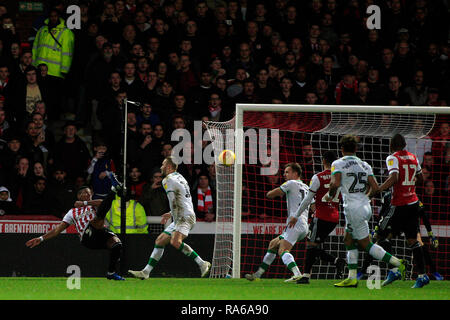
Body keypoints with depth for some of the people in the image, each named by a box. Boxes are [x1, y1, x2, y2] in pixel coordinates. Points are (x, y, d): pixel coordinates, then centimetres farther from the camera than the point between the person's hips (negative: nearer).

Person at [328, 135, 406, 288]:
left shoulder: (338, 164, -5)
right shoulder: (365, 165, 11)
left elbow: (335, 184, -19)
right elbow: (375, 188, 6)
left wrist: (330, 196, 1)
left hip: (353, 209, -7)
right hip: (366, 207, 7)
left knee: (366, 244, 0)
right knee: (349, 240, 17)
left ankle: (397, 262, -12)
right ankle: (352, 278, 14)